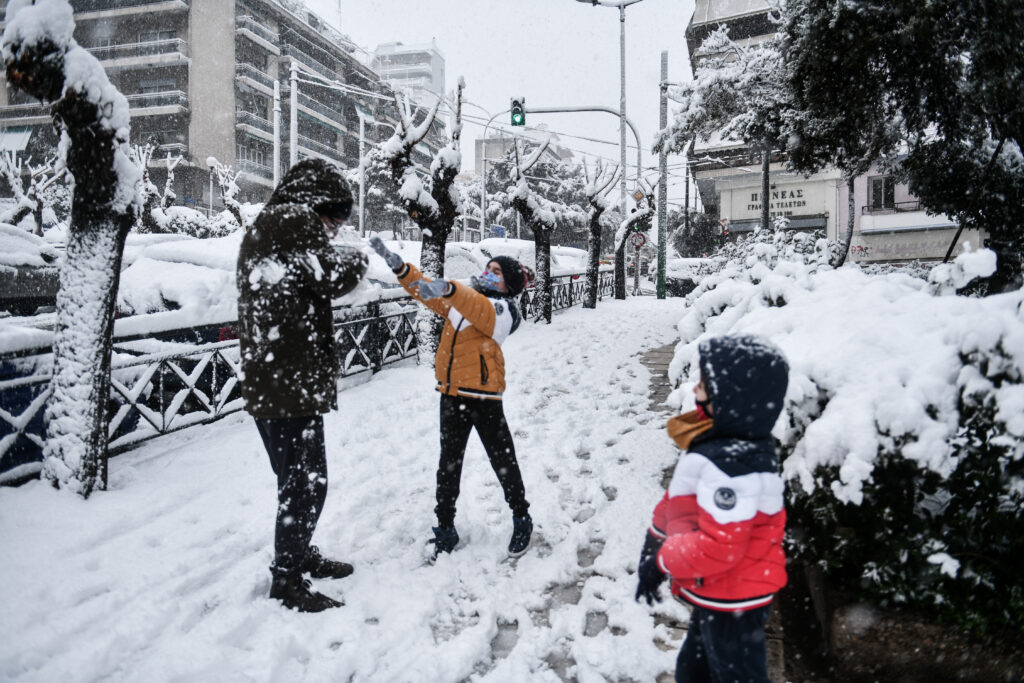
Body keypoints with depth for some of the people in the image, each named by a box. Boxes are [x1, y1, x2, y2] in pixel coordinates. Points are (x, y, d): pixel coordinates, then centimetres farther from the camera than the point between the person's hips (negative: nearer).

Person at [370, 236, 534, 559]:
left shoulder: (503, 309, -10)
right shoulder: (463, 298, 11)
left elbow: (480, 310, -32)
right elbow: (426, 292, 10)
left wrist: (447, 289, -49)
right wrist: (399, 265, -4)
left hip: (483, 396, -6)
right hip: (451, 395, 6)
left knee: (503, 461, 8)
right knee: (449, 463, 12)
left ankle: (522, 519, 28)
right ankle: (445, 528, 24)